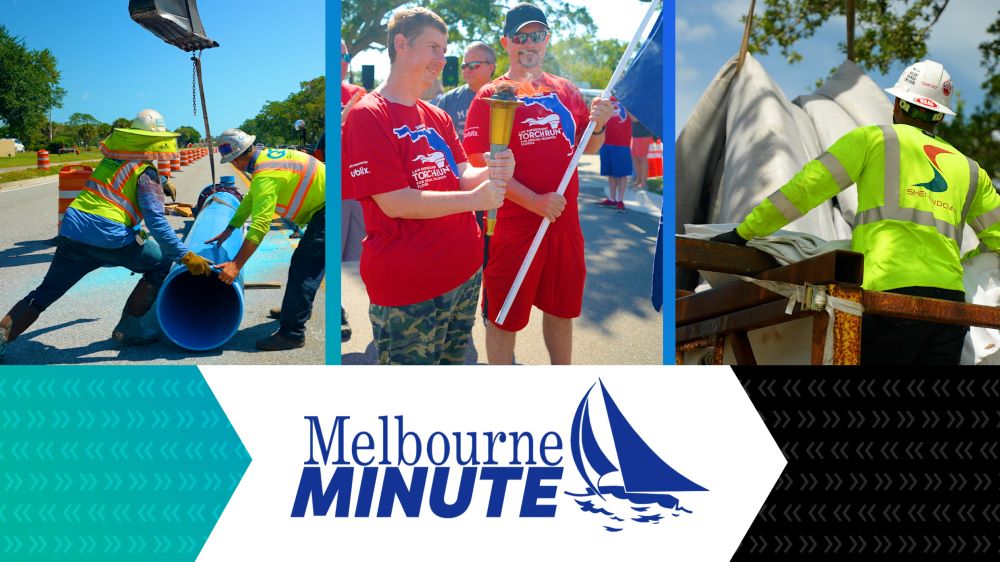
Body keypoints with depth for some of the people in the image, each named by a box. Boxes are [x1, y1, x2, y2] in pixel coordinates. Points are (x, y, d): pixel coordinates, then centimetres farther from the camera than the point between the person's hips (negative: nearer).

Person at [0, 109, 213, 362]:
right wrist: (186, 256, -16)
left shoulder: (110, 159, 16)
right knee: (162, 264, 11)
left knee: (45, 293, 19)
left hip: (71, 229, 7)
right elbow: (155, 222, -14)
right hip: (107, 237, -7)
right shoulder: (146, 172, -4)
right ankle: (129, 329, 12)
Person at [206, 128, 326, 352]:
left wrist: (236, 264, -25)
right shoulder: (266, 155, 8)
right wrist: (229, 229, 24)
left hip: (327, 210, -11)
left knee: (303, 270, -11)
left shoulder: (265, 176, -23)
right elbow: (250, 200, 22)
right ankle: (299, 309, 41)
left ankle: (291, 333, -7)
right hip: (323, 209, 11)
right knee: (309, 265, 24)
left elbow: (260, 225, -27)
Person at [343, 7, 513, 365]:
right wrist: (474, 198, -23)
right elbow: (394, 202, -19)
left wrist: (491, 173, -16)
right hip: (407, 288, -7)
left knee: (453, 362, 18)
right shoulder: (367, 115, -12)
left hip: (465, 272, 8)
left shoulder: (438, 118, 12)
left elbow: (461, 175, 8)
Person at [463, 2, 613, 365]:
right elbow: (481, 164, -15)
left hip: (565, 223, 5)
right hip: (513, 226, -5)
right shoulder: (491, 96, -7)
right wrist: (535, 202, -24)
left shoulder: (567, 91, 9)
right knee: (504, 317, 6)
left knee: (562, 308, 18)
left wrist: (597, 122, -6)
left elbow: (589, 148, 17)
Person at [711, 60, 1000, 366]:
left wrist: (744, 232, 8)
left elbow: (805, 188, 5)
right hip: (951, 297, 5)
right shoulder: (969, 169, 25)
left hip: (893, 292, -5)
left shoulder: (874, 139, 11)